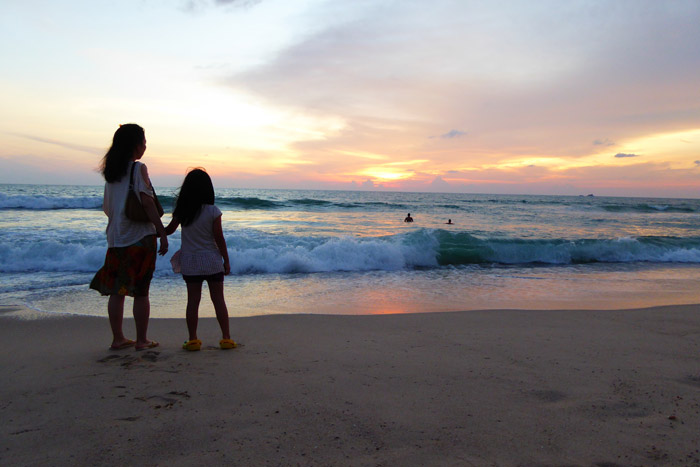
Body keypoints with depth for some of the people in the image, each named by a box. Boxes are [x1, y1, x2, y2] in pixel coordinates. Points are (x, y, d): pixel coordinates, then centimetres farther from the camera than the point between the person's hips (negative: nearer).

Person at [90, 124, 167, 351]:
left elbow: (107, 207, 15)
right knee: (140, 292, 1)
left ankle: (118, 338, 17)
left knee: (117, 290, 10)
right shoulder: (138, 168, -8)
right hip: (140, 237, -6)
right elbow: (147, 202, -17)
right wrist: (162, 233, -16)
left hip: (116, 237, 7)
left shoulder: (111, 171, 12)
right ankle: (142, 340, 9)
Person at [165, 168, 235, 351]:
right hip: (212, 261, -2)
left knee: (193, 300, 7)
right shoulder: (213, 211, -9)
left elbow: (169, 230, 13)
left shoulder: (181, 211, -1)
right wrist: (226, 260, 1)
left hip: (189, 262, 2)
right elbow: (219, 238, -8)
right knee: (218, 299, 5)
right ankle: (226, 338, 8)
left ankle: (193, 340, 10)